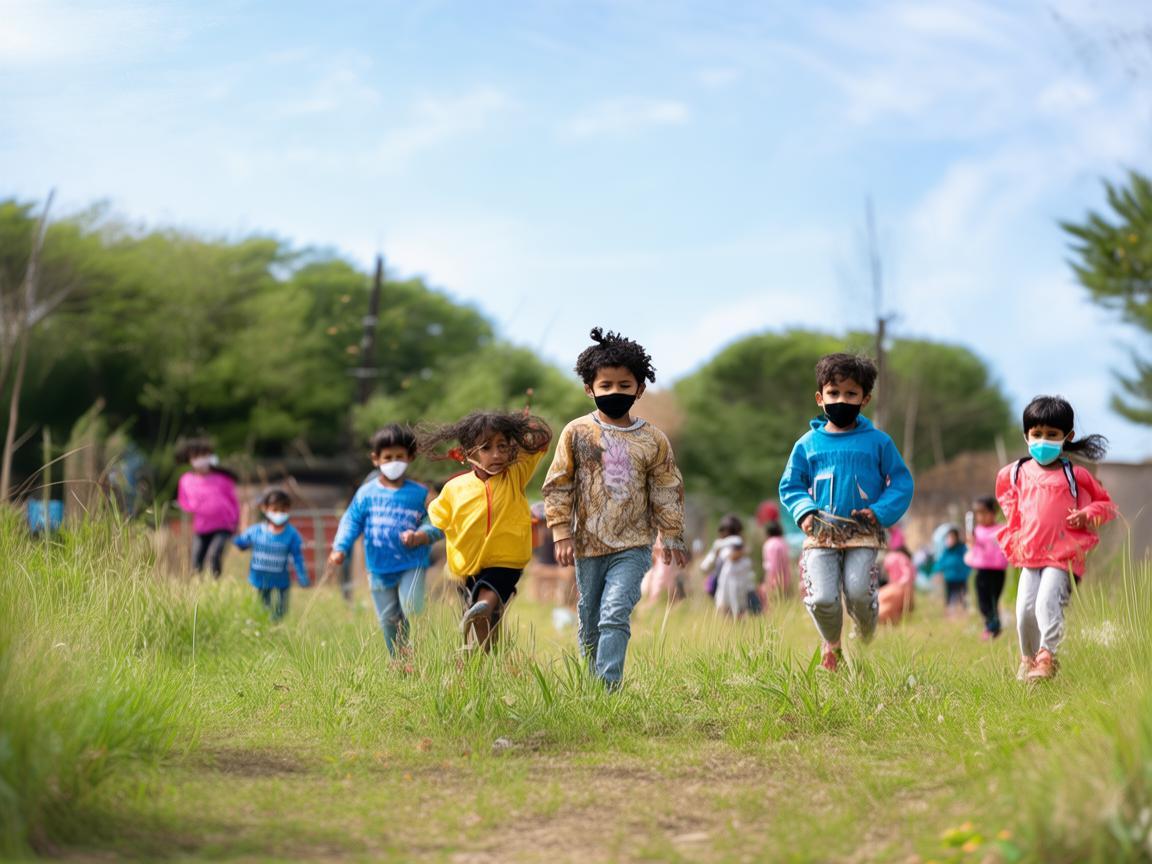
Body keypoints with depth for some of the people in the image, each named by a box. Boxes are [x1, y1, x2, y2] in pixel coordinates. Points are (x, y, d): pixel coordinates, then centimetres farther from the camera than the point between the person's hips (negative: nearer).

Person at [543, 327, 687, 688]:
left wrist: (671, 538, 7)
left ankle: (608, 685, -19)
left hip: (633, 546, -1)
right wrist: (562, 533, -4)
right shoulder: (576, 433, 0)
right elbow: (558, 486, 2)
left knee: (615, 616, -17)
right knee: (590, 623, 11)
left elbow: (667, 492, 8)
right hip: (589, 546, 2)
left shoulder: (653, 440, 1)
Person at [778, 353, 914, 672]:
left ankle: (867, 640, 14)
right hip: (821, 533, 1)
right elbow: (790, 485, 15)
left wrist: (880, 512, -9)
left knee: (859, 591, -18)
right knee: (822, 598, -13)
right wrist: (803, 511, -5)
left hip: (863, 534, -1)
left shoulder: (878, 442, 5)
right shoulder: (808, 443, 8)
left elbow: (901, 483, 7)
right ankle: (832, 643, 19)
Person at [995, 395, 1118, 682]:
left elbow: (1106, 505, 10)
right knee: (1024, 609, -2)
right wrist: (1012, 543, 16)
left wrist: (1087, 515, -9)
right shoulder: (1017, 473, 8)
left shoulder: (1075, 475, 0)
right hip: (1029, 557, 4)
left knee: (1047, 602, -22)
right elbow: (1011, 510, 27)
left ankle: (1047, 657, -20)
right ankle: (1028, 658, 17)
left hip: (1063, 557, -4)